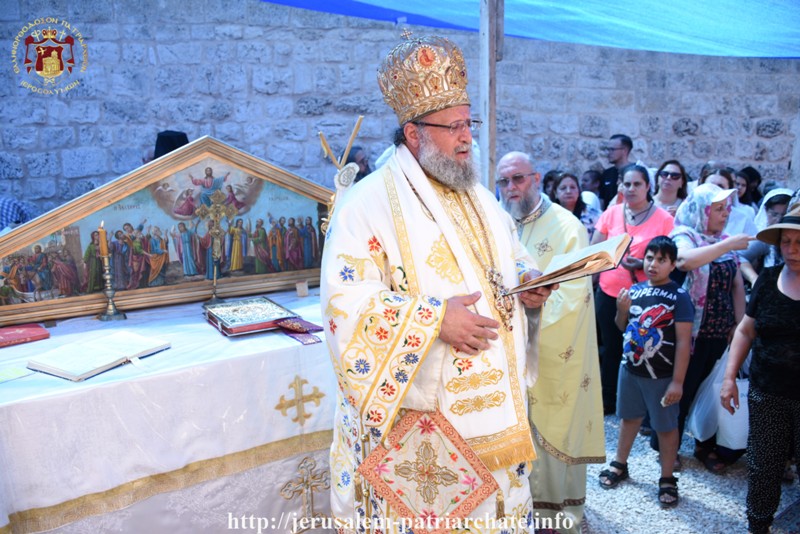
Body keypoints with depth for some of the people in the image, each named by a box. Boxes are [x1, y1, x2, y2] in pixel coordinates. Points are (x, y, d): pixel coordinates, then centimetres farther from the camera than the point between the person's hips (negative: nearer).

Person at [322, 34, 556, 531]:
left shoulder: (479, 199, 12)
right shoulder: (368, 204, -12)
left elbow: (511, 261, 22)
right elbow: (345, 302, -19)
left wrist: (528, 285, -1)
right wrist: (434, 317, -24)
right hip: (413, 409, -6)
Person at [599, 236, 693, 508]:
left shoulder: (678, 296, -14)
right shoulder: (635, 290, -1)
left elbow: (683, 341, -15)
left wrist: (677, 381, -16)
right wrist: (621, 310, -10)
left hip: (662, 376, -4)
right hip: (630, 368, 5)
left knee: (666, 426, 10)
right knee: (629, 417, 20)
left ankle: (667, 479, 25)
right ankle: (619, 465, 36)